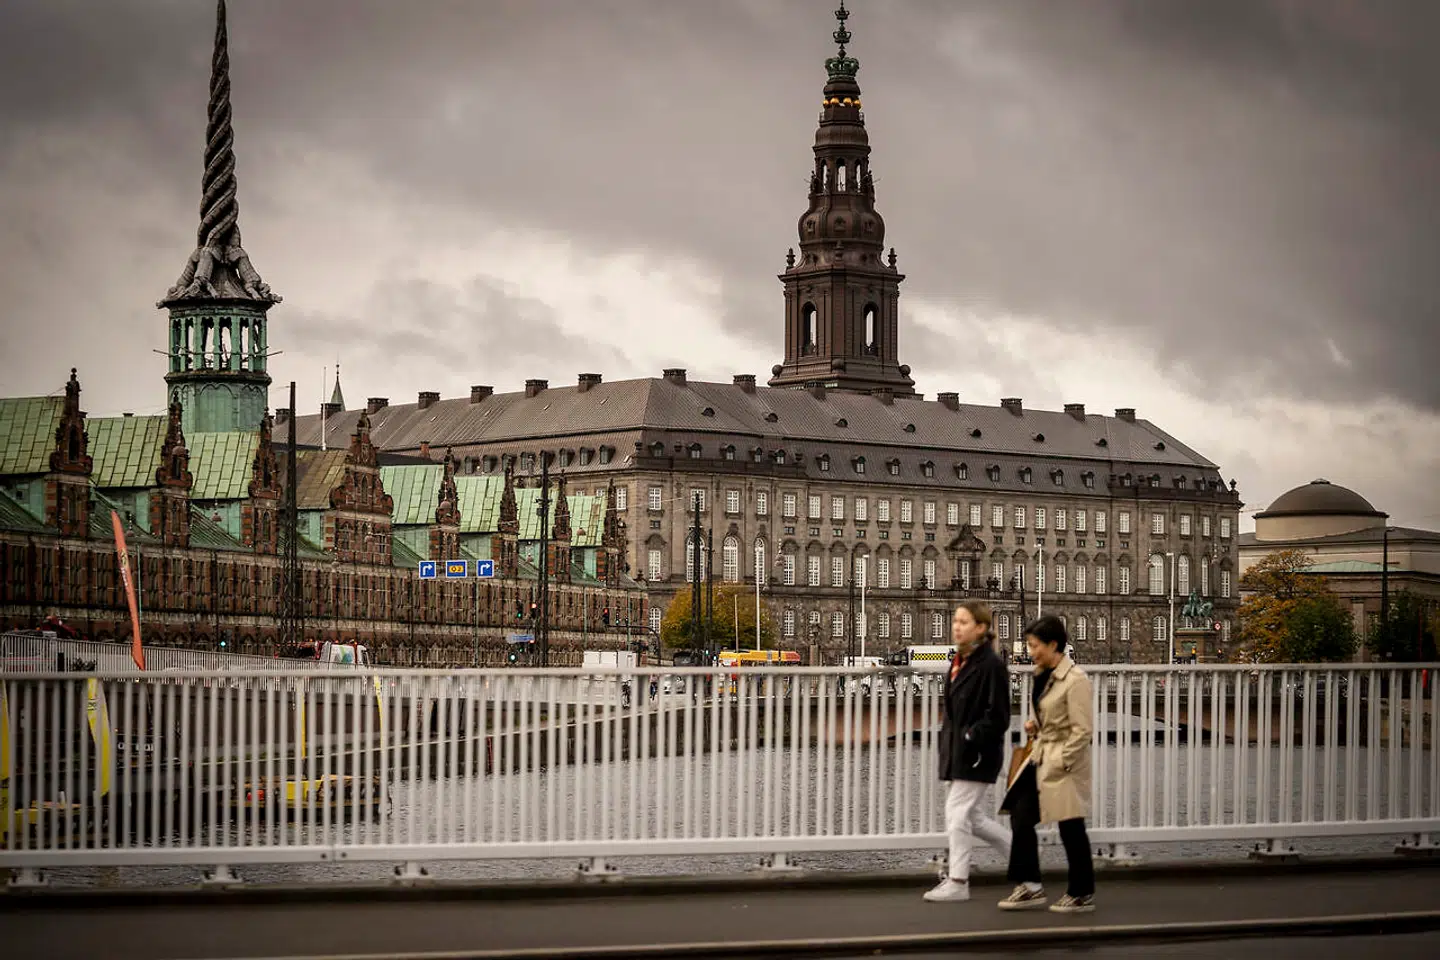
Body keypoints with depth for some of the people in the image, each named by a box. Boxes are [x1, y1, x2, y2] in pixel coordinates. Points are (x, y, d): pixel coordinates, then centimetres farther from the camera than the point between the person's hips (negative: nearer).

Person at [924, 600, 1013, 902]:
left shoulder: (992, 665, -14)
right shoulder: (959, 662, 12)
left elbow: (998, 717, -16)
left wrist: (971, 736, -21)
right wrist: (948, 739, 10)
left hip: (977, 753, -9)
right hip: (956, 750, 9)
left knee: (958, 813, -7)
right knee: (975, 817, 13)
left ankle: (958, 882, 0)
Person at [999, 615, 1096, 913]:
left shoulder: (1075, 680, -17)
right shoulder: (1044, 676, 9)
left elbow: (1082, 729, -19)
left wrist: (1062, 763, -19)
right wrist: (1036, 726, 4)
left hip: (1065, 763, -9)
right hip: (1041, 757, 9)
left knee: (1071, 828, 1)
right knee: (1020, 817, 5)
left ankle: (1082, 894, 14)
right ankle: (1030, 887, 12)